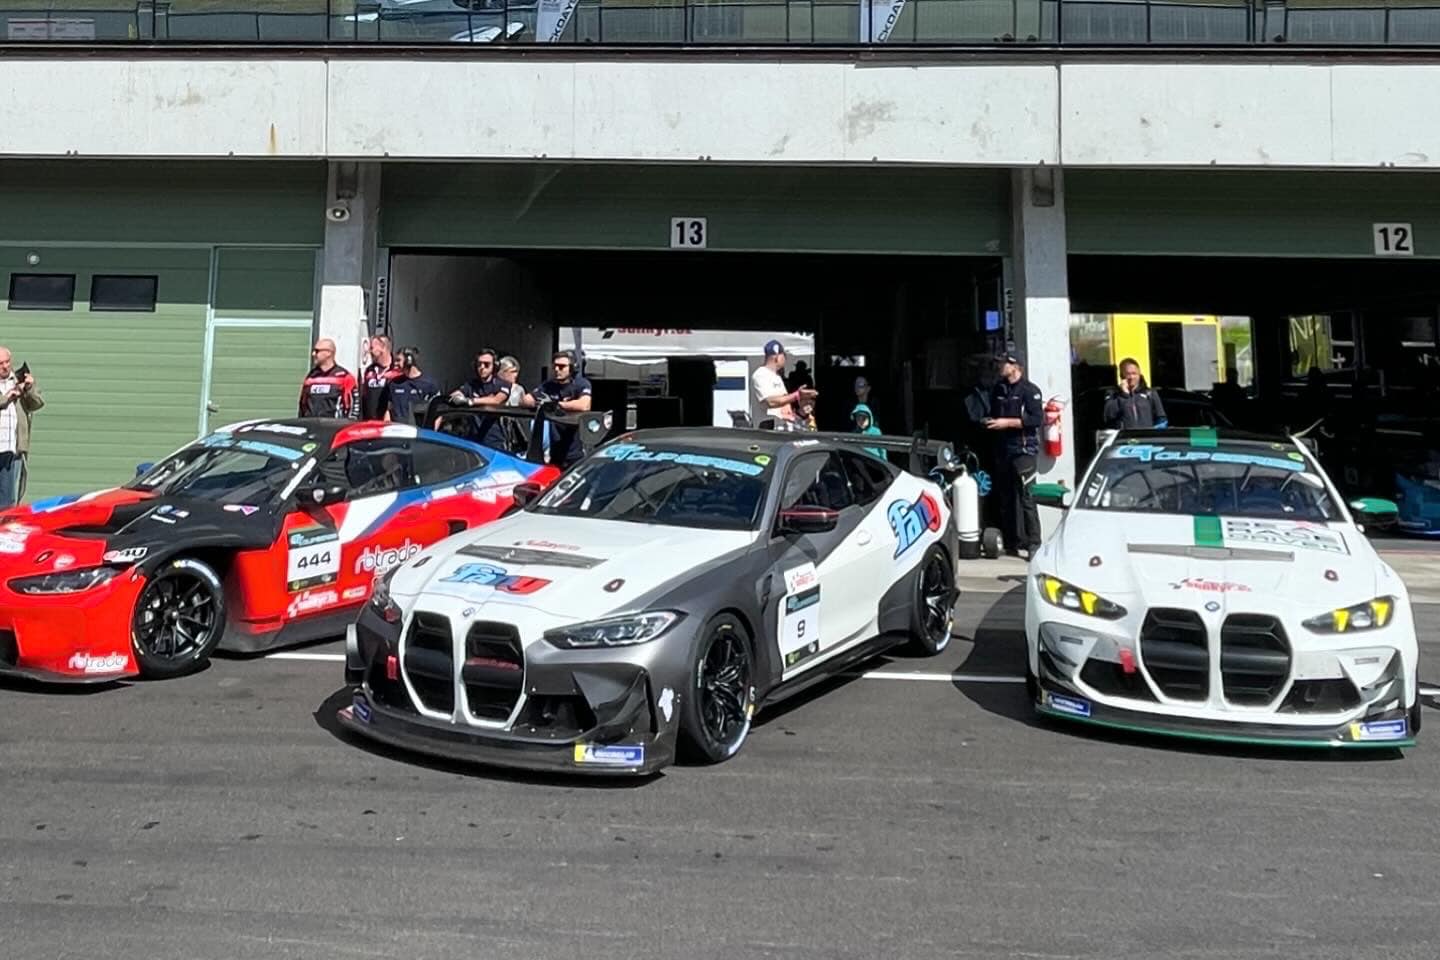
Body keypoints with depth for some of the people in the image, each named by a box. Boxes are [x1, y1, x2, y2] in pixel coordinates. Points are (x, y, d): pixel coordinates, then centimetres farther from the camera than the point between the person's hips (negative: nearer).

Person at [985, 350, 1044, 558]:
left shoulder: (1029, 390, -5)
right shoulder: (998, 389, 16)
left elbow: (1037, 418, -15)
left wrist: (1007, 422, -17)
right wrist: (991, 421, 7)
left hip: (1023, 449, -7)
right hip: (1003, 449, 7)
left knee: (1025, 496, -11)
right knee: (1005, 497, 9)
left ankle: (1033, 543, -9)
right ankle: (1011, 543, 16)